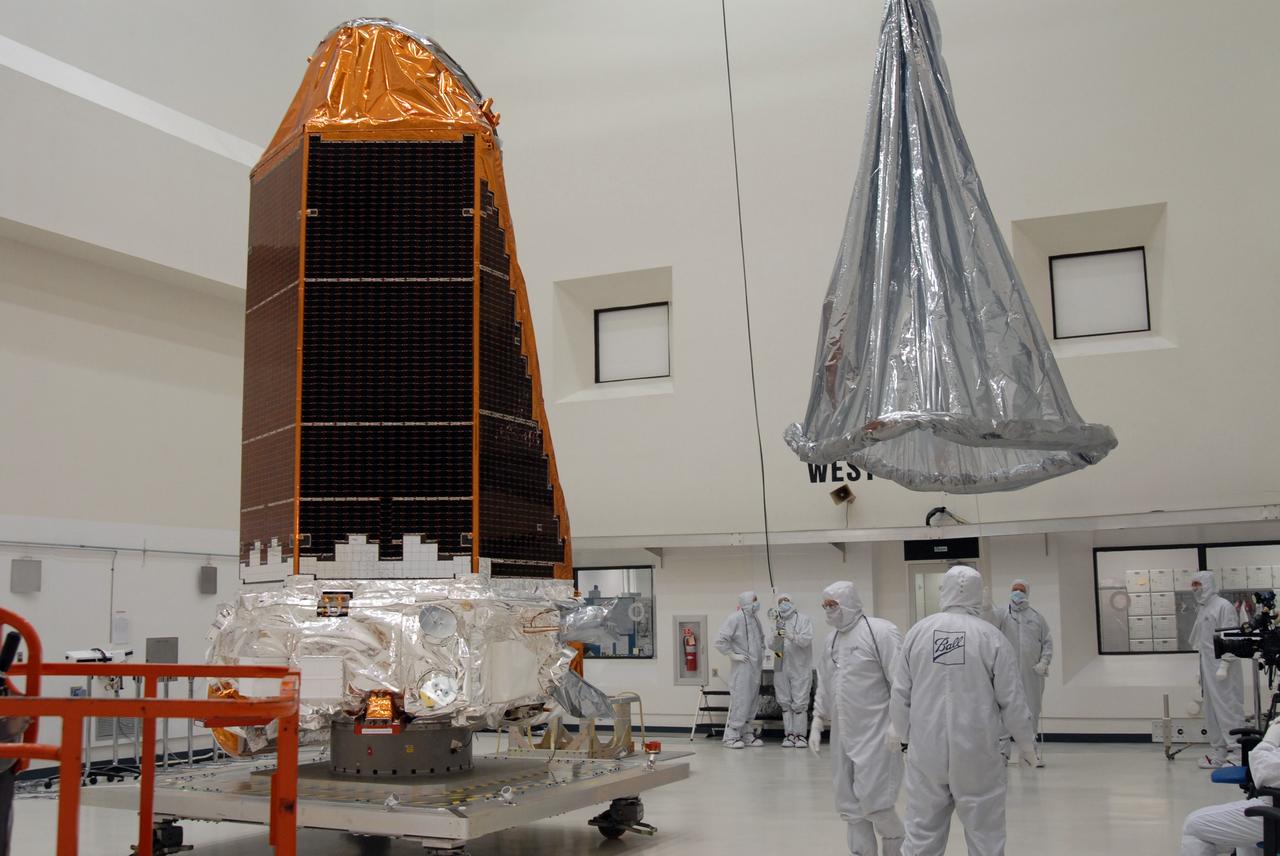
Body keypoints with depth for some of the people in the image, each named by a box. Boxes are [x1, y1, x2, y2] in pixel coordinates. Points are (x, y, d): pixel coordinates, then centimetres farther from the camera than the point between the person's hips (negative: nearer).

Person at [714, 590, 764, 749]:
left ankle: (744, 733, 20)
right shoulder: (735, 619, -13)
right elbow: (720, 640, -17)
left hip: (755, 667, 8)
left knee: (753, 701, 10)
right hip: (742, 667, -8)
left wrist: (761, 655, 19)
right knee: (739, 700, -8)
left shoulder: (755, 619, 13)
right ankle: (731, 736, -1)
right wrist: (733, 655, -14)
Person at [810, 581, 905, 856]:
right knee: (850, 804, 9)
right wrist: (817, 724, 16)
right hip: (843, 735, 7)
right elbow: (824, 688, 20)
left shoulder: (880, 632, -11)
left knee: (873, 801, -7)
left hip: (876, 734, -7)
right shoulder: (831, 641, 12)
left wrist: (897, 724, -19)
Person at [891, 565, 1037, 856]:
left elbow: (900, 696, 4)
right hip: (977, 751, -2)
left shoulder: (917, 633, -1)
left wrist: (907, 736, 20)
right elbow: (1012, 700, -3)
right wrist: (1027, 743, 13)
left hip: (926, 749, 2)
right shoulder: (992, 637, -7)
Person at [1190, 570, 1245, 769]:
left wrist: (1224, 665, -19)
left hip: (1223, 670, -9)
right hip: (1208, 668, 9)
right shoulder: (1202, 609, 17)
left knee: (1228, 709, -5)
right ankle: (1218, 752, 18)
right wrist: (1201, 671, 18)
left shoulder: (1223, 606, -9)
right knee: (1212, 711, 11)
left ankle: (1236, 752, -1)